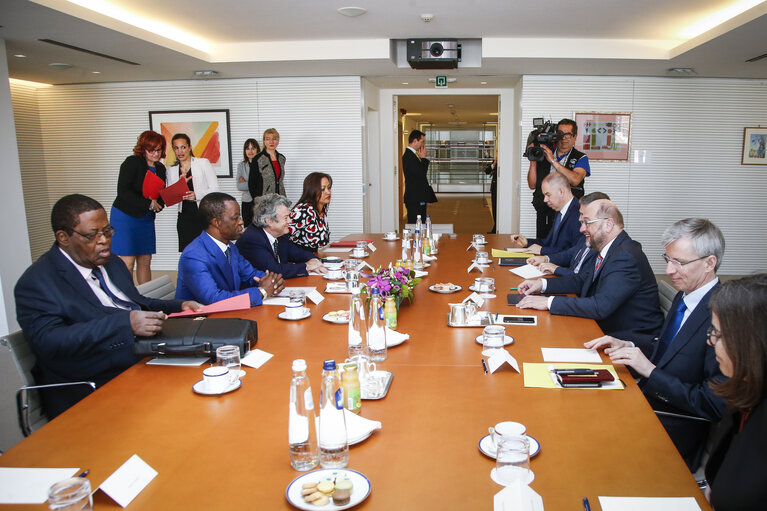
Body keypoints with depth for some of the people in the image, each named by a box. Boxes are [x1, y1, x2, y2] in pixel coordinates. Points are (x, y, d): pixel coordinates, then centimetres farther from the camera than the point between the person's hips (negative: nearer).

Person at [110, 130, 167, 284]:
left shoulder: (160, 168, 10)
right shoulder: (132, 163, -10)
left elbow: (161, 196, 15)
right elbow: (123, 192, -17)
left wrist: (157, 204, -9)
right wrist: (148, 203, -19)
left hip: (146, 218, 6)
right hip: (125, 216, -6)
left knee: (145, 261, 7)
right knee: (128, 262, -8)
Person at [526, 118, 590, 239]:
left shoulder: (580, 158, 4)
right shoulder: (543, 156, 12)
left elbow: (575, 180, -16)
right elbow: (532, 185, 8)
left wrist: (553, 161, -15)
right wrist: (533, 161, -3)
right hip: (543, 214, 3)